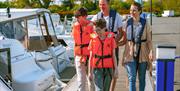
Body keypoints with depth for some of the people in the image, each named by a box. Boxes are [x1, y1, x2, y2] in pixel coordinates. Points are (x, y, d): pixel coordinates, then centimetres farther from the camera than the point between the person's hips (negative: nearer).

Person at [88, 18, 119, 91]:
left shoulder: (110, 38, 0)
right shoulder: (93, 39, 0)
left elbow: (113, 55, 4)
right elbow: (91, 56, 5)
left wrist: (116, 69, 0)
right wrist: (90, 72, 4)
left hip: (108, 68, 1)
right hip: (97, 68, -1)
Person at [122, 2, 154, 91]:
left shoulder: (145, 23, -2)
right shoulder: (128, 22, 3)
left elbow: (149, 40, -2)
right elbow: (125, 39, 7)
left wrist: (151, 51, -19)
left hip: (142, 53, 0)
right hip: (130, 53, 0)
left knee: (142, 77, 10)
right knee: (132, 77, -6)